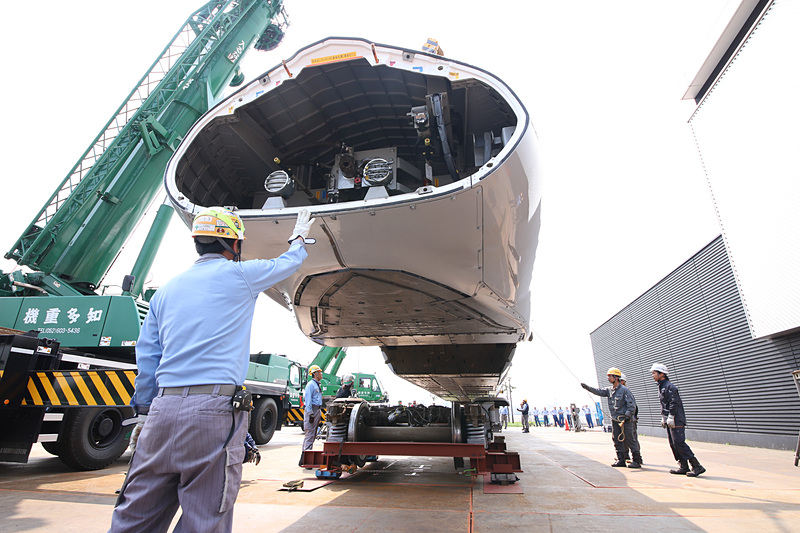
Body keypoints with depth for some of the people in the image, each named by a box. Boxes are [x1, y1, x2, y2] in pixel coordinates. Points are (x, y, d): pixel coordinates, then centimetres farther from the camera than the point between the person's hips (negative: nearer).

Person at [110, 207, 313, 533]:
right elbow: (289, 263, 20)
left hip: (164, 408, 6)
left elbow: (146, 357, 18)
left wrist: (145, 415, 24)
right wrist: (299, 237, 40)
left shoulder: (167, 289, 17)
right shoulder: (241, 274, 2)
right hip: (215, 407, -6)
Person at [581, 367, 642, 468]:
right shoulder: (609, 390, 9)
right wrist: (587, 387, -9)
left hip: (625, 419, -7)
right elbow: (598, 391, 3)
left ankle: (637, 460, 7)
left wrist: (627, 416, -17)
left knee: (629, 439, -4)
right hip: (614, 420, 7)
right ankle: (621, 460, 16)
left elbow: (632, 404, -12)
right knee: (616, 439, 8)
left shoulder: (624, 390, -11)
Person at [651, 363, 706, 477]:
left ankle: (697, 466, -6)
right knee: (673, 444, 8)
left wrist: (670, 417, -21)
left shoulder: (669, 386, -13)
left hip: (676, 420, -10)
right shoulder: (661, 387, 17)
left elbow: (674, 403, -19)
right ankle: (684, 467, 12)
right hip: (669, 420, 10)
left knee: (679, 442, -13)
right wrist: (663, 418, 22)